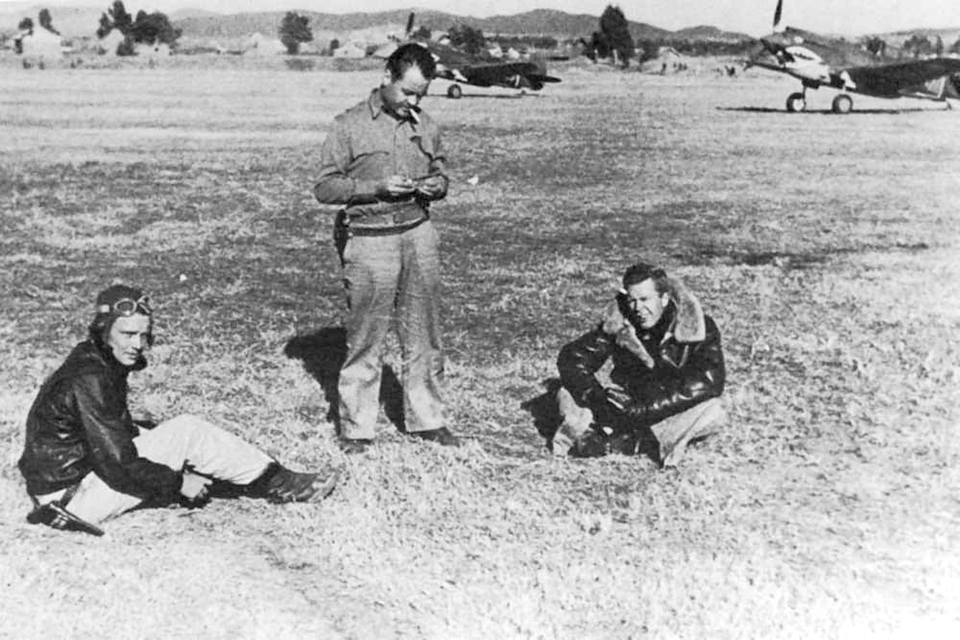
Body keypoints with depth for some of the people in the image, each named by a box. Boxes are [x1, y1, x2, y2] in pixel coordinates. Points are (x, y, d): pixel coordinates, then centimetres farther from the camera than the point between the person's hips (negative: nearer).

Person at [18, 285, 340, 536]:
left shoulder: (103, 363, 5)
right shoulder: (88, 379, -24)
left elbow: (117, 429, 19)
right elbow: (119, 466, -26)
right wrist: (179, 482, -15)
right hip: (70, 494, -10)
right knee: (186, 432, -15)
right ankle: (279, 484, -4)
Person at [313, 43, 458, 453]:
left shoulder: (425, 126, 10)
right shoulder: (350, 126, -3)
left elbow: (440, 173, 23)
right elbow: (325, 187, -5)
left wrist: (435, 185, -1)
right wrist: (378, 188, -16)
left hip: (418, 234, 4)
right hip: (369, 242, -4)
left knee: (424, 335, 9)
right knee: (365, 339, 1)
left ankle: (426, 420, 22)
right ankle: (356, 428, 13)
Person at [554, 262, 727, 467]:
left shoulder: (696, 327, -19)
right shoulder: (617, 322, -13)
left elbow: (710, 381, -32)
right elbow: (571, 358, -16)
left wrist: (643, 409, -39)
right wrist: (596, 396, -36)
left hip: (675, 411, -2)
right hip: (628, 402, 2)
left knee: (712, 411, -33)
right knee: (568, 396, -20)